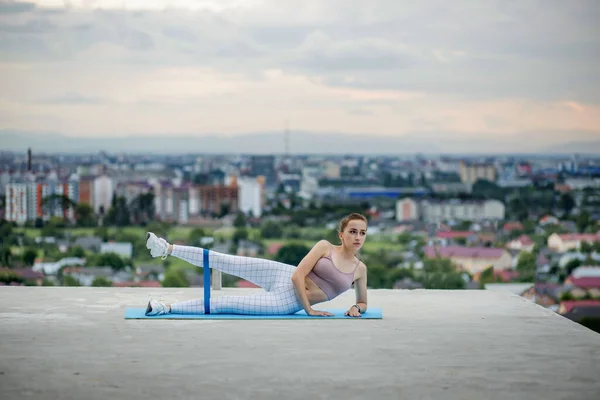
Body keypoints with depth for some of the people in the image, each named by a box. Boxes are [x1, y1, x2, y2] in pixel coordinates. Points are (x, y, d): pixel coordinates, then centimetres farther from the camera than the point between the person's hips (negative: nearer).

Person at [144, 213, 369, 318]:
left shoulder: (360, 269, 0)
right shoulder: (325, 247, -7)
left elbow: (363, 302, 13)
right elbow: (297, 276, -13)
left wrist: (356, 308, -11)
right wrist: (309, 309, -16)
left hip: (287, 303, 0)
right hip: (283, 275, 0)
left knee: (226, 304, -10)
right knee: (225, 261, -9)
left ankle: (167, 308, -6)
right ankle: (168, 249, 1)